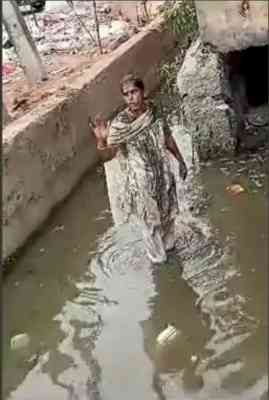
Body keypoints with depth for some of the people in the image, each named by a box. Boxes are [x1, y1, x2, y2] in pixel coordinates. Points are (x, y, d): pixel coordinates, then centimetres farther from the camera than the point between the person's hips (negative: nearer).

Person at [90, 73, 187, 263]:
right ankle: (158, 256, 41)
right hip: (141, 182, -4)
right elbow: (107, 156, -30)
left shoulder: (155, 114, -9)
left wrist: (181, 160, 16)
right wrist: (101, 141, -51)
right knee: (150, 221, 16)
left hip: (163, 175, 4)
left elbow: (168, 139, 7)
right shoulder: (119, 124, -22)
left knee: (168, 212, 24)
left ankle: (168, 244, 51)